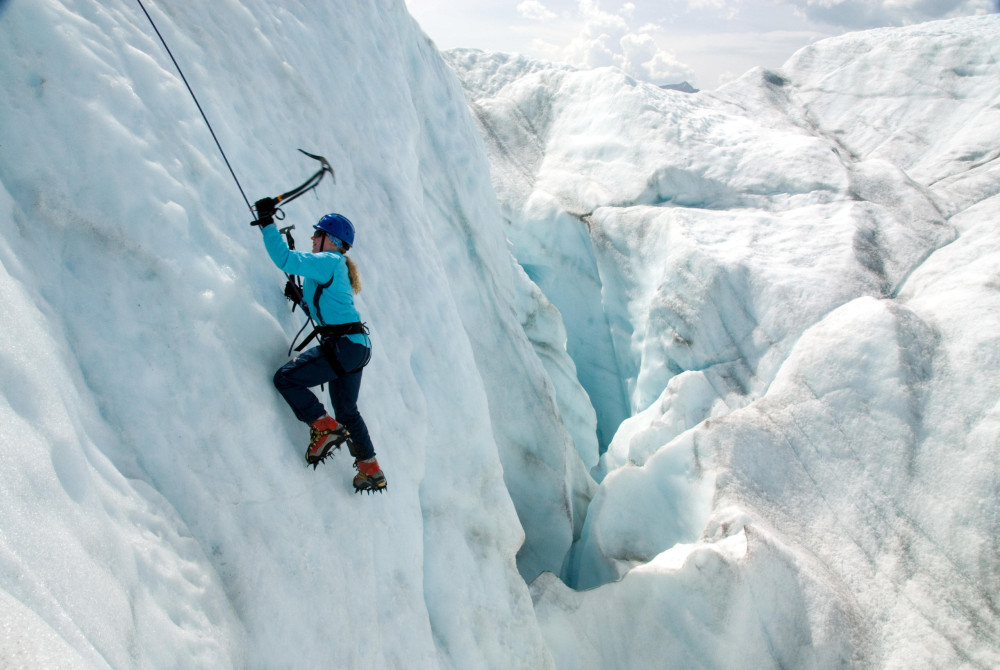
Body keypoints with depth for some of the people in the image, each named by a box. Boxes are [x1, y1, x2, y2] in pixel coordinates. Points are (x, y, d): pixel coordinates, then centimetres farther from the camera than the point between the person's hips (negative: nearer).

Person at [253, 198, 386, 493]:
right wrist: (300, 298, 21)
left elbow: (285, 259, -20)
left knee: (286, 378, -8)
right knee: (346, 411, 21)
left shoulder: (329, 261, -7)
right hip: (356, 346, 11)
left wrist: (267, 223, -14)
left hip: (343, 345, -11)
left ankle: (325, 428, -5)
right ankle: (371, 471, 30)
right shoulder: (337, 268, 22)